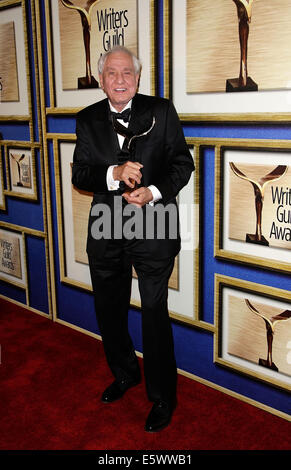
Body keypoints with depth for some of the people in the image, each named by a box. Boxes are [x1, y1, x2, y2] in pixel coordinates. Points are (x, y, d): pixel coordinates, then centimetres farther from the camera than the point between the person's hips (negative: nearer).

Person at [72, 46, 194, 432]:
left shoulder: (161, 111, -2)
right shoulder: (88, 120, 5)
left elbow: (183, 163, -1)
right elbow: (79, 175, 0)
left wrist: (154, 191, -18)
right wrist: (114, 174, -20)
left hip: (153, 226, -3)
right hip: (106, 230, 4)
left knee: (155, 314, 4)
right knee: (109, 310, 18)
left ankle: (163, 396, 25)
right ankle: (125, 374, 44)